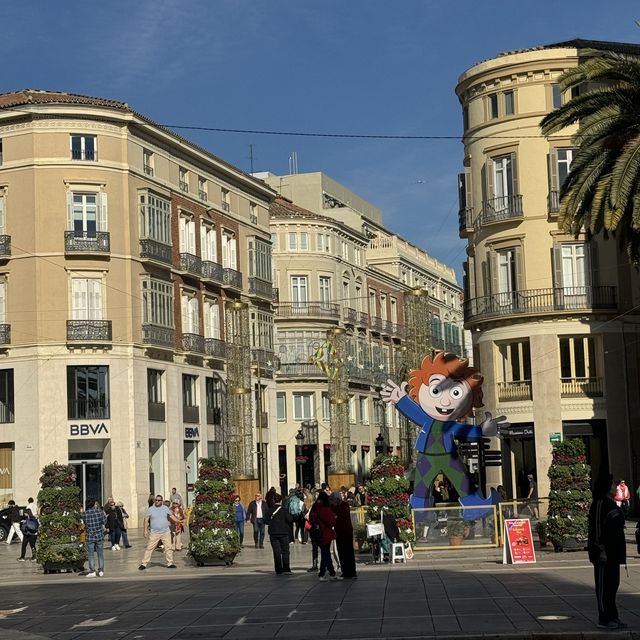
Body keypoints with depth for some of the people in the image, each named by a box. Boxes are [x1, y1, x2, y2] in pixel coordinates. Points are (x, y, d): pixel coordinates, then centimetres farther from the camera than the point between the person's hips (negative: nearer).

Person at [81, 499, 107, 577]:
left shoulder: (84, 514, -10)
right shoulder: (99, 511, -8)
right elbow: (104, 522, 2)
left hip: (90, 537, -1)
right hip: (100, 536, 1)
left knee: (90, 555, 5)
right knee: (100, 554, 10)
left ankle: (92, 571, 3)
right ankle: (101, 570, 12)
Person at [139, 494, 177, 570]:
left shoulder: (166, 508, 7)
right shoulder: (150, 509, 1)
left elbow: (171, 517, 13)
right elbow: (146, 520, 2)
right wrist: (145, 530, -5)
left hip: (166, 533, 2)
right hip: (154, 533, -2)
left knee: (169, 548, 2)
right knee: (149, 548, -3)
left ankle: (170, 563, 12)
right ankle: (144, 564, 2)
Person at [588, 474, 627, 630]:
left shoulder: (610, 504, 15)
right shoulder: (599, 504, -15)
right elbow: (597, 528, -20)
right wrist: (601, 550, -22)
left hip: (613, 552, 10)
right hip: (604, 553, -10)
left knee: (612, 584, 14)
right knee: (604, 585, -4)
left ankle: (612, 617, 21)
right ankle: (604, 620, 0)